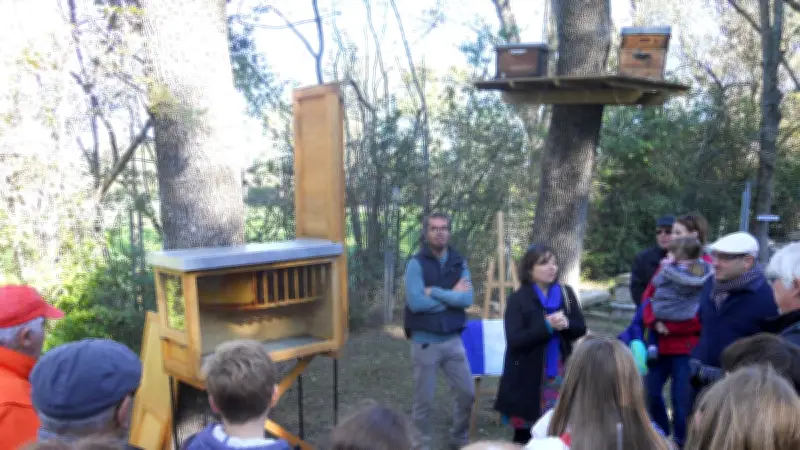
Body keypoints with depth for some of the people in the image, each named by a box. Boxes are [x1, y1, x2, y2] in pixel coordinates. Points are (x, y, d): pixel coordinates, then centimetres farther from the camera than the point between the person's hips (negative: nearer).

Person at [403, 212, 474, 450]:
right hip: (425, 342, -4)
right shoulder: (416, 263, -9)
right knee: (424, 400, 8)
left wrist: (435, 292, -16)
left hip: (453, 340, 4)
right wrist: (452, 295, -11)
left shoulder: (459, 262, 4)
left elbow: (467, 299, -9)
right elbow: (416, 302, -21)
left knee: (467, 394, 13)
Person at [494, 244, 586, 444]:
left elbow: (581, 329, 5)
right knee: (525, 431, 7)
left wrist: (566, 324, -17)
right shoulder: (518, 299, -9)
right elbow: (514, 340, -17)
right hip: (528, 377, -3)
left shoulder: (566, 293, 3)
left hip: (560, 374, 3)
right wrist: (547, 325, -25)